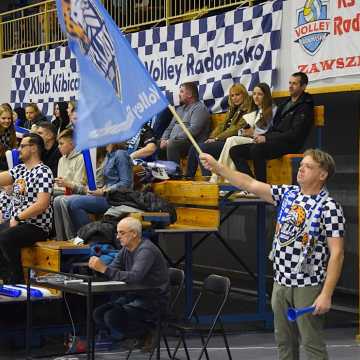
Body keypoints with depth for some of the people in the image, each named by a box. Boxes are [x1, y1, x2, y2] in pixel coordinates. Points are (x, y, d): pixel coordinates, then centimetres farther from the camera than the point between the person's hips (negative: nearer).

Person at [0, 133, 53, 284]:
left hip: (37, 226, -9)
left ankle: (18, 280, -16)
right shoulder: (19, 169, 15)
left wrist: (17, 218, -17)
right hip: (16, 221, 9)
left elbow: (42, 204, -21)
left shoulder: (43, 172, -11)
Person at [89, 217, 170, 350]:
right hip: (134, 297, 9)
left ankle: (147, 334, -2)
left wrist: (104, 269, -35)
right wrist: (97, 267, -14)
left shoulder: (146, 250, -20)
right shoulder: (125, 250, 9)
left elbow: (134, 277, -33)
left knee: (112, 317, -24)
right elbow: (111, 271, 9)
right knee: (99, 314, -5)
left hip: (153, 300, -9)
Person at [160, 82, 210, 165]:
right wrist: (164, 139, 1)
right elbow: (170, 127, 23)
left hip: (192, 143, -8)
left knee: (172, 144, -34)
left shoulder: (199, 108, -4)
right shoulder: (180, 109, 24)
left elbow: (193, 130, -17)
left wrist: (171, 140, -20)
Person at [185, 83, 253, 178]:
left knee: (201, 149, -26)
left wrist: (217, 138, -14)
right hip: (222, 140, 9)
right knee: (193, 148, -9)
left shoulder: (247, 110, -4)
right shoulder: (232, 110, 24)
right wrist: (212, 138, 2)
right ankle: (188, 178, -7)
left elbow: (236, 129, -13)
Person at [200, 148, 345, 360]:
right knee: (284, 343, 14)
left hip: (308, 287, -7)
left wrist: (326, 294, -20)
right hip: (281, 283, 7)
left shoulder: (329, 208, -12)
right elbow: (251, 185, 9)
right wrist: (217, 167, 2)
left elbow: (336, 254, -15)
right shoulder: (287, 194, 8)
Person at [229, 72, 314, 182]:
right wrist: (262, 137, 5)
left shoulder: (305, 107, -4)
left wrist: (267, 138, -15)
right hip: (274, 142, 9)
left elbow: (295, 134, -14)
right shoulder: (286, 104, 24)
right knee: (234, 151, -5)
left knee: (256, 149, -37)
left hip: (289, 144, -9)